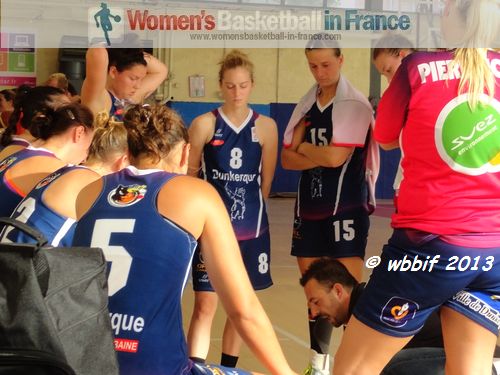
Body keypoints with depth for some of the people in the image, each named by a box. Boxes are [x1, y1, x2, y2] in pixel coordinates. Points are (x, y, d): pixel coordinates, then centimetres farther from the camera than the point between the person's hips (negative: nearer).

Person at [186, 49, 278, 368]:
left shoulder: (266, 126, 0)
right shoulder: (204, 124, -5)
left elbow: (266, 181, 8)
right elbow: (188, 173, 2)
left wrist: (248, 207, 12)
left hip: (251, 228, 2)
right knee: (205, 305, -6)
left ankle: (228, 368, 28)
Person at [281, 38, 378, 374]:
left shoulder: (355, 104, -9)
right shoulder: (306, 106, 11)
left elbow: (336, 157, -18)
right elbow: (288, 159, 7)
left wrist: (305, 148, -2)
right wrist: (320, 156, -10)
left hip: (346, 208, -7)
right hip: (309, 207, 7)